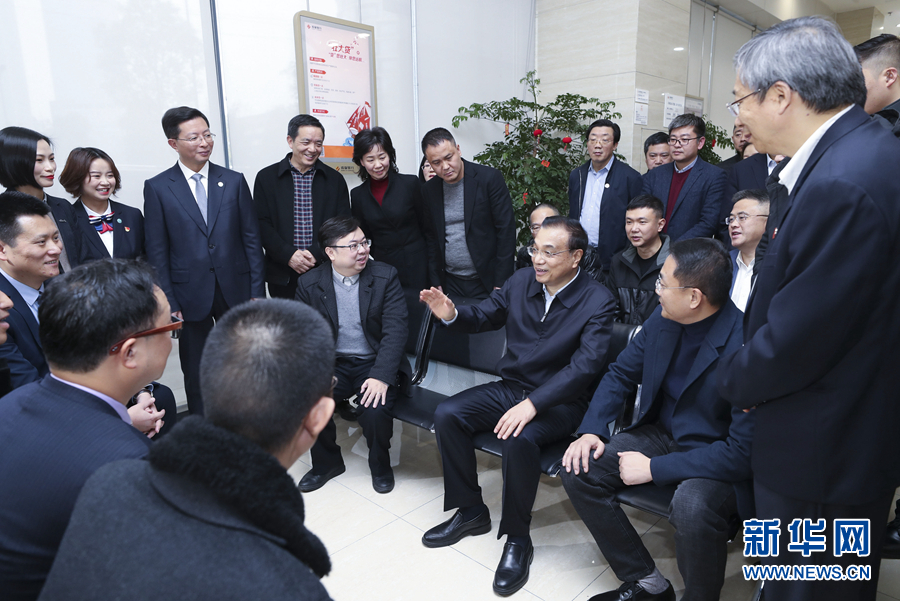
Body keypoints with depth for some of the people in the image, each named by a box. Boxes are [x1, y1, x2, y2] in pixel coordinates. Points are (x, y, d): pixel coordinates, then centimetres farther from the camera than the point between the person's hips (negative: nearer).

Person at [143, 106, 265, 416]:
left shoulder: (234, 181, 4)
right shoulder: (157, 188, 0)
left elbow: (251, 239, 3)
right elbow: (157, 252, -1)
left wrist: (257, 292, -2)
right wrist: (169, 303, -6)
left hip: (235, 291, 1)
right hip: (191, 295, -1)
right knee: (197, 374, 11)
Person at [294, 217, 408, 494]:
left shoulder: (385, 276, -6)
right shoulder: (309, 283, 0)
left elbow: (395, 331, -12)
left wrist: (381, 376, -24)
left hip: (374, 364, -2)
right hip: (332, 364, 2)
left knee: (374, 410, -28)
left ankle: (380, 465, 7)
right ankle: (326, 462, 8)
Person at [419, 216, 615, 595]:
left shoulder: (597, 301, -14)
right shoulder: (521, 282, 2)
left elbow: (586, 364, -24)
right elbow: (484, 316, 15)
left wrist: (532, 404, -33)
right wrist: (452, 314, -9)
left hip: (559, 401, -6)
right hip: (509, 387, 6)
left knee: (519, 438, -34)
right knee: (446, 415, -12)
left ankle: (517, 539, -9)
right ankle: (471, 512, 7)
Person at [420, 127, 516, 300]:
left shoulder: (490, 178, -9)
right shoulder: (429, 190, 4)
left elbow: (506, 229, -10)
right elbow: (431, 237, 11)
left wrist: (501, 283, -12)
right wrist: (435, 282, 6)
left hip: (486, 281, -3)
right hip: (450, 284, 3)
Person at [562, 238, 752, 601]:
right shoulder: (663, 320, -7)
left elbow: (743, 451, -26)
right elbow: (621, 374, 7)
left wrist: (655, 468, -24)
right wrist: (591, 430, -8)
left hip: (718, 457, -6)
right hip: (663, 432, 7)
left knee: (693, 508, -37)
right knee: (578, 471, -9)